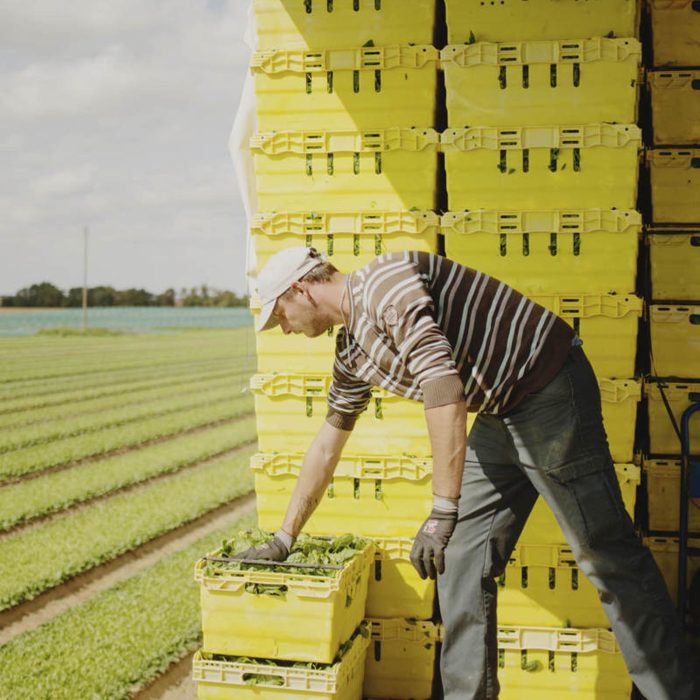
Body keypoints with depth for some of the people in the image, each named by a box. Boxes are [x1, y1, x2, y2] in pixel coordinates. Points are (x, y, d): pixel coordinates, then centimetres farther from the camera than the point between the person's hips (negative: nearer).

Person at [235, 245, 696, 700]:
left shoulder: (384, 283, -19)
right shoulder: (351, 350, 12)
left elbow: (444, 386, -29)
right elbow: (327, 446, 22)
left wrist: (443, 514, -29)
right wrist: (284, 539, 27)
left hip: (549, 387, -10)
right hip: (500, 414, 10)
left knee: (607, 555, -5)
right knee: (462, 556, 8)